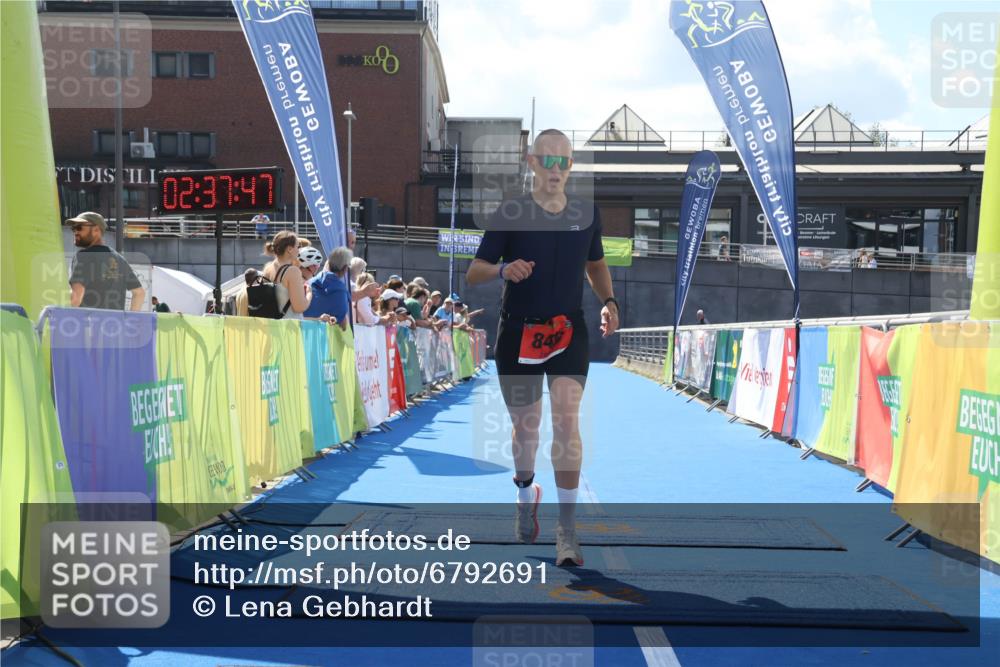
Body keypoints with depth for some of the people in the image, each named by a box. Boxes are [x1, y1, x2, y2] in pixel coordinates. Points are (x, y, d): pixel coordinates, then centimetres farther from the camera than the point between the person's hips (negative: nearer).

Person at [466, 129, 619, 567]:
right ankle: (527, 493, 42)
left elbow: (595, 263, 19)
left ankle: (566, 527, -10)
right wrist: (503, 269, -28)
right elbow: (473, 273, -6)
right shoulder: (509, 213, -6)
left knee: (566, 419, -15)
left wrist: (608, 301, 1)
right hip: (518, 332, 0)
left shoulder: (586, 213, 3)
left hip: (569, 330, 1)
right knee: (525, 426, 12)